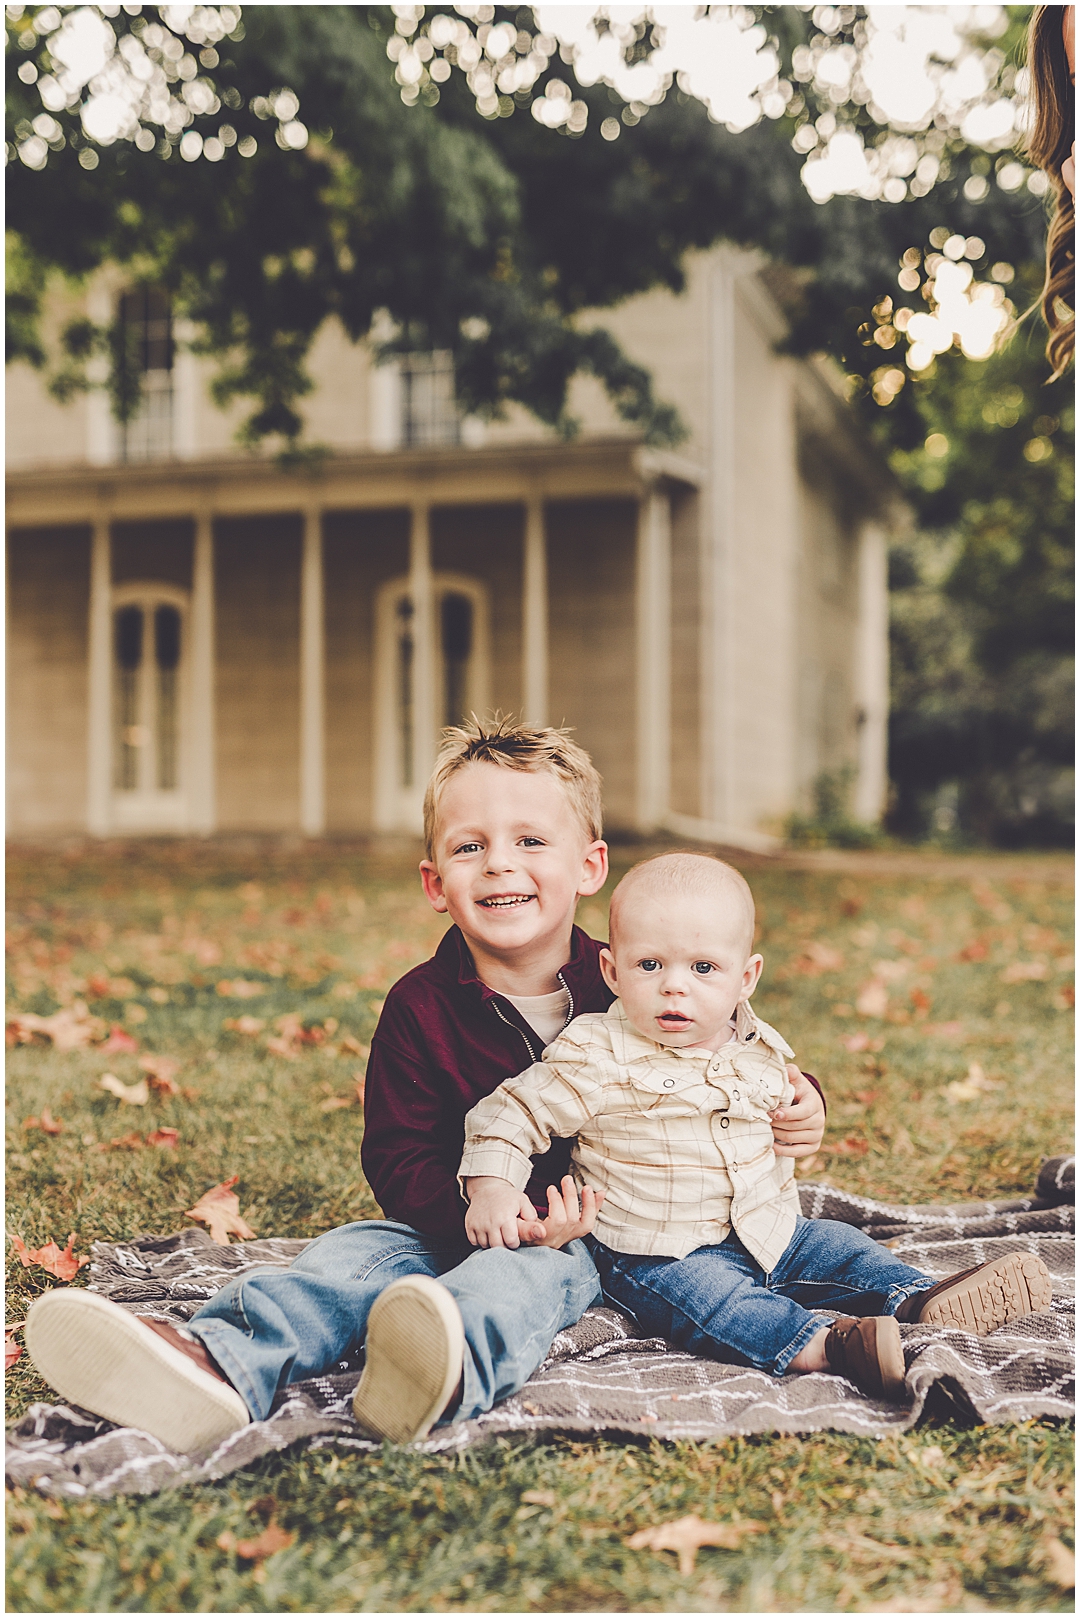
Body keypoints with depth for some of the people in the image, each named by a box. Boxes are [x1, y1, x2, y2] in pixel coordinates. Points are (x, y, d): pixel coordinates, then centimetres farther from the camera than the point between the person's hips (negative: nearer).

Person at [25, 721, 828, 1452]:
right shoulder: (422, 1005, -1)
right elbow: (398, 1155, -4)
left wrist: (794, 1100, -7)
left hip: (588, 1238, -2)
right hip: (454, 1225, 2)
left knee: (526, 1274, -35)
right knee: (359, 1251, -26)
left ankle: (446, 1374, -70)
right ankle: (221, 1367, -55)